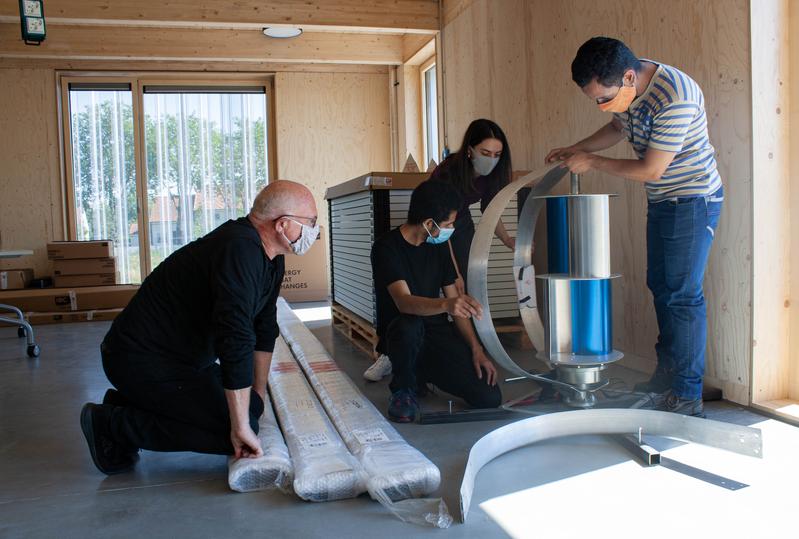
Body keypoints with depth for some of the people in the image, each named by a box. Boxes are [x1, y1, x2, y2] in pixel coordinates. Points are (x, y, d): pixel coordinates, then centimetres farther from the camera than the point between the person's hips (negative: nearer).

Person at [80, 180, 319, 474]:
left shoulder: (270, 257, 5)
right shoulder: (240, 251, -28)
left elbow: (264, 327, 14)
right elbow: (236, 339, -33)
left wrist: (258, 393, 17)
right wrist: (241, 426, -29)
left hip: (179, 355, 11)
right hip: (143, 360, -11)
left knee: (246, 406, 13)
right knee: (231, 432, -18)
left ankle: (128, 402, 16)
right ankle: (112, 424, -6)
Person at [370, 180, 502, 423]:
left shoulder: (439, 246, 6)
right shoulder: (387, 247, -13)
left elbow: (456, 300, 8)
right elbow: (403, 301, -29)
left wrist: (476, 348, -3)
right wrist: (446, 304, -49)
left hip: (438, 333, 5)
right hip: (401, 333, -4)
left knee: (490, 398, -12)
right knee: (409, 325, -41)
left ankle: (425, 372, 14)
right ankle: (403, 389, -10)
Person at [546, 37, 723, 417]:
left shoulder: (675, 97, -29)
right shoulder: (626, 89, -2)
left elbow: (650, 170, -26)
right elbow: (618, 128, 19)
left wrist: (592, 162, -15)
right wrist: (576, 149, 6)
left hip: (693, 201, -9)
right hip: (661, 201, 9)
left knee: (682, 296, -7)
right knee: (661, 289, 13)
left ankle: (687, 397, 4)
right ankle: (665, 382, 25)